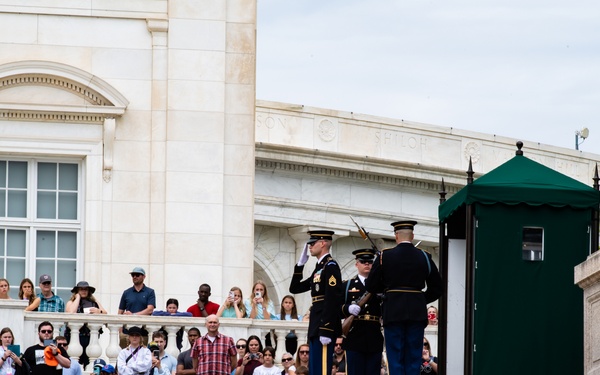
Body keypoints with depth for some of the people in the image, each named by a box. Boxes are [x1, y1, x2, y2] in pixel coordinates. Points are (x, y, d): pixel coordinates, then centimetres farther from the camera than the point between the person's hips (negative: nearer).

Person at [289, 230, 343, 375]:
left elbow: (333, 299, -19)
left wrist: (326, 330, -24)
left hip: (325, 325, -10)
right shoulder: (319, 268, 20)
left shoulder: (330, 266, -10)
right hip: (316, 325, 10)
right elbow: (294, 288, 25)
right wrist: (300, 265, 15)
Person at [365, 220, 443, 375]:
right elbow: (437, 288, 10)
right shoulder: (424, 257, 4)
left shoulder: (385, 256, -2)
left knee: (395, 358, 0)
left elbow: (371, 286, 1)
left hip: (393, 312, -2)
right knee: (413, 358, 4)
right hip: (417, 314, 2)